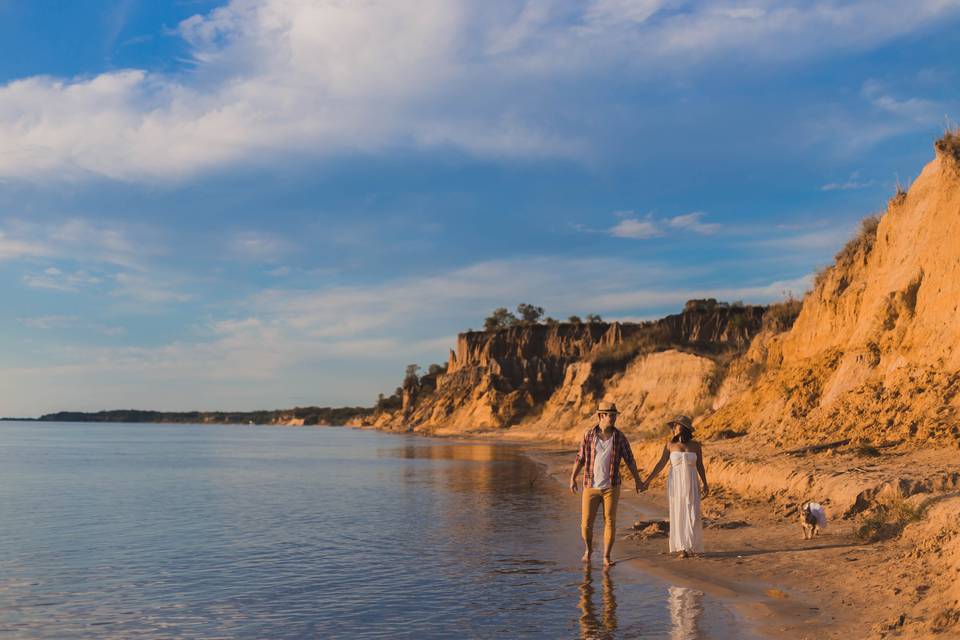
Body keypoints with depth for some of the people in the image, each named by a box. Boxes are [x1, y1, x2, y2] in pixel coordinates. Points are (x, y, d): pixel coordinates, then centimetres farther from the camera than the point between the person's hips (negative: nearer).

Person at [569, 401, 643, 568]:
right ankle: (589, 549, 29)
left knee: (610, 521, -5)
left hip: (611, 486, 0)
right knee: (586, 523, 0)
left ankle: (607, 557, 8)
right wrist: (572, 478, -5)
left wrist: (637, 480, 7)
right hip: (591, 487, 0)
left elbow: (629, 459, 4)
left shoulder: (619, 436, -4)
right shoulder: (589, 435, -4)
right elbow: (580, 458, 2)